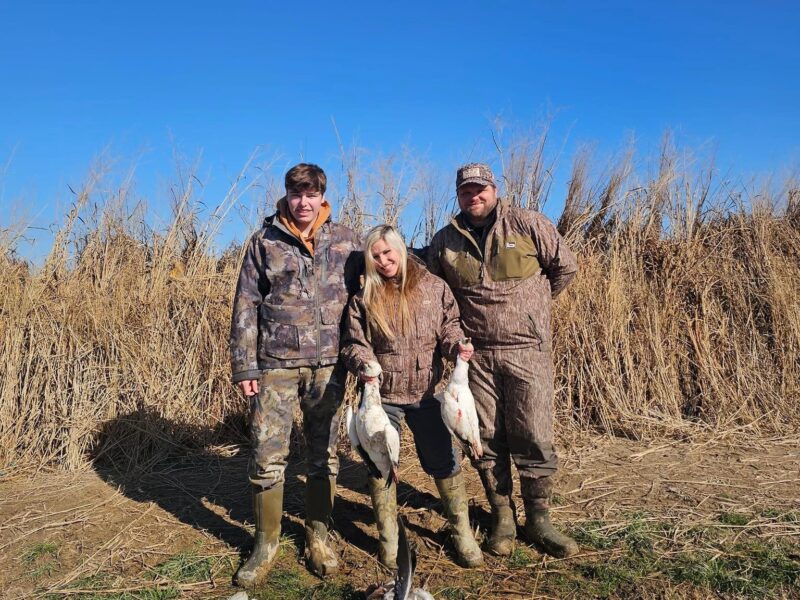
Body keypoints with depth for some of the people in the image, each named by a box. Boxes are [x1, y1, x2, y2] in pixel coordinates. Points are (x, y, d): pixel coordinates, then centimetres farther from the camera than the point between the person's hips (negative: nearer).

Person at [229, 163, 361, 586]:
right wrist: (244, 365, -3)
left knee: (324, 454, 11)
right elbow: (246, 306, 2)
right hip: (275, 363, -1)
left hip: (328, 364, 1)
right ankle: (266, 543, 20)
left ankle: (318, 536, 28)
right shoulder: (264, 242, 3)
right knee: (267, 455, 2)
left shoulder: (345, 241, 5)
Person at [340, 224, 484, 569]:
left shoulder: (433, 287, 1)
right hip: (381, 394, 1)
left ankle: (462, 532, 27)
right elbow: (354, 344, 0)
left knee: (443, 460, 7)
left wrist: (457, 345, -18)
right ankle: (388, 538, 29)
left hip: (426, 392, 0)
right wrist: (364, 364, -20)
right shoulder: (364, 299, 1)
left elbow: (448, 325, 3)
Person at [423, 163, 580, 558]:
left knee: (534, 438, 1)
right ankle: (502, 518, 25)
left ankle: (538, 522, 18)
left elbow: (565, 267, 6)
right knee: (487, 440, 9)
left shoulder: (528, 225, -3)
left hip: (527, 351, -2)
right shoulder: (444, 241, 5)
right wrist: (460, 325, 11)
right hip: (475, 355, 2)